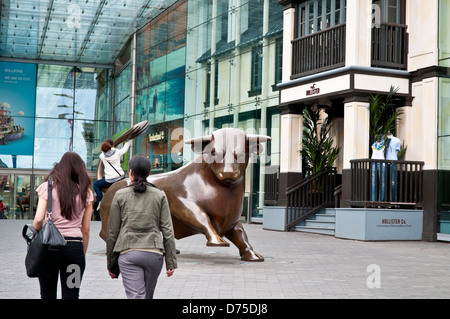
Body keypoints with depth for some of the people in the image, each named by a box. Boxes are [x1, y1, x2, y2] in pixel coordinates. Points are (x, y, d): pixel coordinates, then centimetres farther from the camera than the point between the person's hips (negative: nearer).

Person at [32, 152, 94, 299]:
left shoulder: (48, 187, 2)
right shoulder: (85, 192, 6)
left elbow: (39, 219, -7)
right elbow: (86, 229, 7)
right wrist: (83, 254, 15)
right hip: (75, 246, 1)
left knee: (47, 295, 11)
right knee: (71, 295, 4)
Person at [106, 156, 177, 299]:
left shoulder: (120, 195, 3)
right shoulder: (160, 195, 5)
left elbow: (112, 231, 4)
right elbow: (167, 230, 1)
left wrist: (111, 263, 13)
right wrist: (171, 262, 4)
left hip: (128, 253, -2)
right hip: (154, 253, 2)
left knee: (136, 296, -7)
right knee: (147, 296, 19)